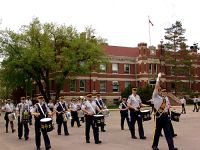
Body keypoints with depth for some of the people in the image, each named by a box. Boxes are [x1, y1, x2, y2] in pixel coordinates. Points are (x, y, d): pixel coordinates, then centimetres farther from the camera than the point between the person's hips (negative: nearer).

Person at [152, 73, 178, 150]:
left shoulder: (164, 97, 17)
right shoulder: (155, 96, -1)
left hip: (165, 115, 5)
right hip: (159, 115, -5)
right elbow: (156, 87, -12)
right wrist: (158, 77, -10)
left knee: (168, 132, 0)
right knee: (157, 131, 5)